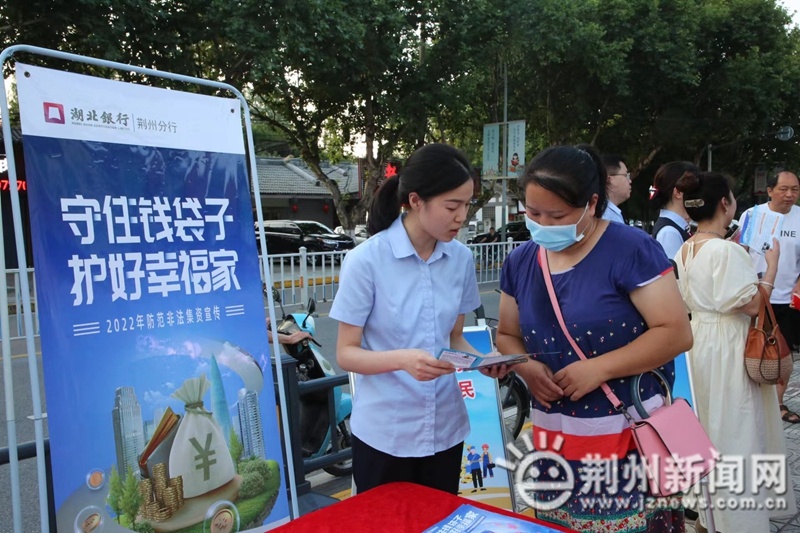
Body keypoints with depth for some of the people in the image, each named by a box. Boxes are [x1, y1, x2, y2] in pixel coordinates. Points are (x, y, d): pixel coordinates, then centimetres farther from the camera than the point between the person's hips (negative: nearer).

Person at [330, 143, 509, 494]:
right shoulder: (366, 260, -16)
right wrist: (403, 359, -29)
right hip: (384, 433, -4)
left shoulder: (461, 258, -1)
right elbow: (346, 353, -12)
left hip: (445, 429, 4)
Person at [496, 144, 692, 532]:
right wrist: (527, 368, -8)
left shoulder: (631, 249, -12)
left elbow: (676, 333, -15)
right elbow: (507, 335, 13)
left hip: (629, 438, -4)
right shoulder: (521, 262, 4)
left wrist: (599, 368, -21)